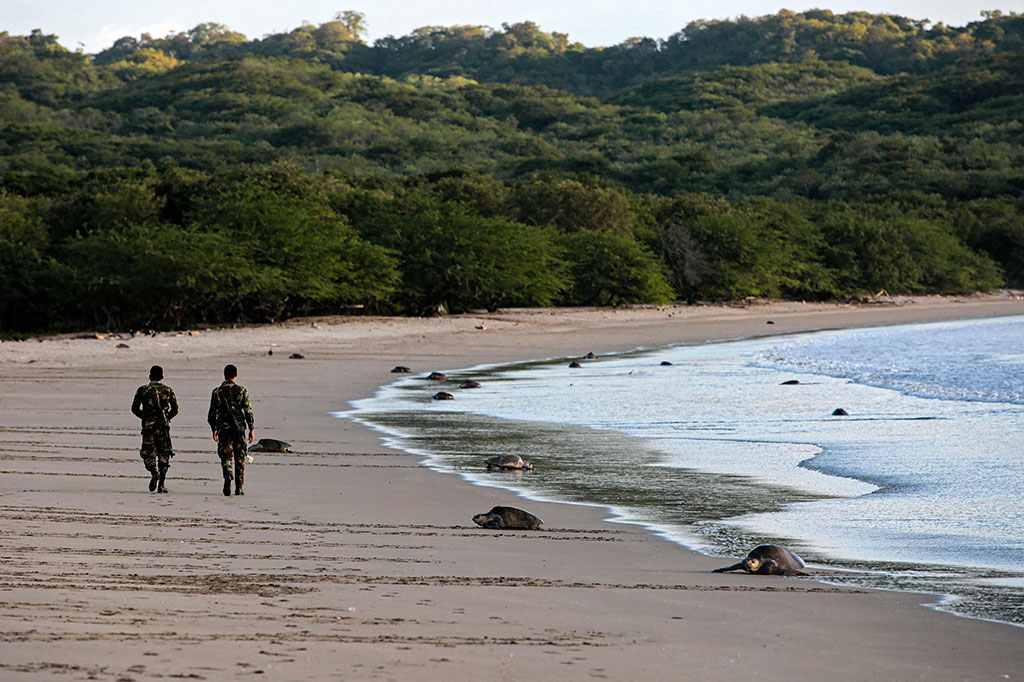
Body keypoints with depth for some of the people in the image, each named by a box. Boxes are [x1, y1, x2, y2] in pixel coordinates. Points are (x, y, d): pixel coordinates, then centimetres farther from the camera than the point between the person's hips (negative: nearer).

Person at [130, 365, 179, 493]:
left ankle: (154, 472, -23)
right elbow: (175, 409, 4)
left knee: (148, 454, 6)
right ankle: (161, 485, 3)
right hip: (164, 425, 1)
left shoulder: (143, 390, 2)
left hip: (148, 425, -1)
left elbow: (135, 408, 0)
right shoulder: (168, 390, 5)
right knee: (164, 454, 8)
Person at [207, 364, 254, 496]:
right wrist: (252, 429, 2)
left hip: (223, 429, 0)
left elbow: (211, 414, 6)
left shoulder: (217, 392, 3)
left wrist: (214, 430, 17)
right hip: (239, 428, 0)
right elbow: (248, 411, -4)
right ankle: (239, 487, 8)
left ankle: (227, 476, -26)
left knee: (226, 456, 3)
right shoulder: (241, 391, -1)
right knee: (240, 458, 9)